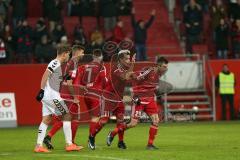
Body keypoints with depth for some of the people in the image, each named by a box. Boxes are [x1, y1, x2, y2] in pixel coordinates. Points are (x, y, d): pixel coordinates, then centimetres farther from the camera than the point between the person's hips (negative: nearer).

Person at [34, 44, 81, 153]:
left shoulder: (56, 64, 19)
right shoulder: (56, 63, -10)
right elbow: (45, 76, -19)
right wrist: (42, 90, -23)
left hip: (47, 96, 9)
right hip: (52, 95, -9)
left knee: (46, 120, 6)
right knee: (67, 116, -4)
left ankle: (38, 146, 2)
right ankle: (69, 144, -2)